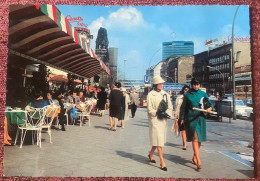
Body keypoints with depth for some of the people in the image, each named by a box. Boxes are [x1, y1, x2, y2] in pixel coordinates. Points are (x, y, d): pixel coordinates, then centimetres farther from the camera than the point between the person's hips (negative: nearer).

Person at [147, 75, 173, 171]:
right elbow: (150, 109, -6)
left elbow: (170, 107, 9)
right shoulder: (150, 95, -6)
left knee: (161, 139, 14)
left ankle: (151, 154, 37)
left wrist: (166, 113, -8)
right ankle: (162, 162, -2)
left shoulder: (165, 94, 8)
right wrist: (158, 113, -14)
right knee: (158, 139, -6)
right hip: (154, 119, -5)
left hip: (163, 119, 5)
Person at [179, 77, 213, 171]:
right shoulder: (187, 94, 2)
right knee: (195, 138, -10)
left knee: (199, 139, 8)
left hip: (200, 117, 3)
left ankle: (194, 157, 27)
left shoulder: (203, 94, 8)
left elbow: (210, 103, 15)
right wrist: (182, 118, 5)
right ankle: (198, 161, -12)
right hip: (191, 118, -3)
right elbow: (183, 107, 7)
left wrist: (210, 108, -7)